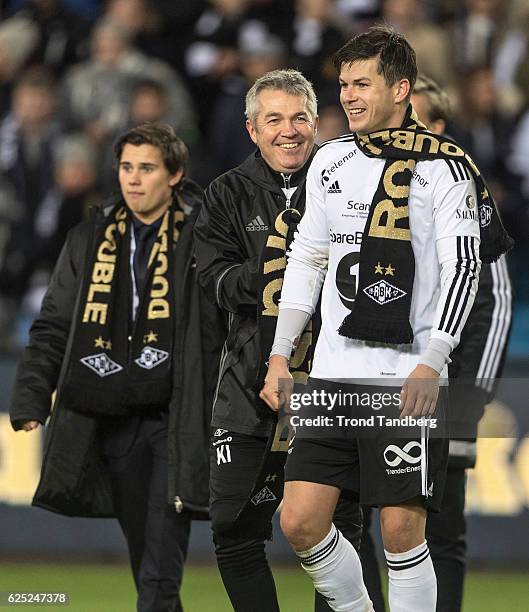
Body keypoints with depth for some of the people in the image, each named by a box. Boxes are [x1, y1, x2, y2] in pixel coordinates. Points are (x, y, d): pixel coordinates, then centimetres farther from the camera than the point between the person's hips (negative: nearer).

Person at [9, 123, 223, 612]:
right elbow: (53, 329, 14)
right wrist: (31, 401, 1)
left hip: (174, 421, -5)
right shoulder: (89, 241, 12)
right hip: (111, 422, 5)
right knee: (144, 565, 10)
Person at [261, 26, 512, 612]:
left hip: (408, 381, -5)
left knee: (402, 531, -7)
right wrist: (279, 355, 15)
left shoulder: (442, 165, -5)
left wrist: (431, 364, -20)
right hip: (333, 377, 5)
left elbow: (463, 267, -10)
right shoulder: (330, 161, 13)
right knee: (300, 520, -1)